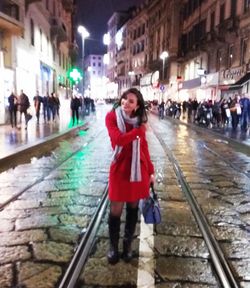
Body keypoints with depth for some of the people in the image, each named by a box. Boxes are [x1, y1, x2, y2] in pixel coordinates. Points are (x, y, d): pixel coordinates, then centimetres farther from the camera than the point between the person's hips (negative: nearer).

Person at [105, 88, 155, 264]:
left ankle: (128, 244, 31)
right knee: (116, 210, 5)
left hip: (139, 170, 3)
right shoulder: (112, 117, -7)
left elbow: (144, 147, 8)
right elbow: (118, 139, -22)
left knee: (133, 207, 14)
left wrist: (151, 171, 7)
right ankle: (113, 246, 26)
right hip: (119, 170, -3)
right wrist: (138, 131, -12)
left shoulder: (139, 120, 4)